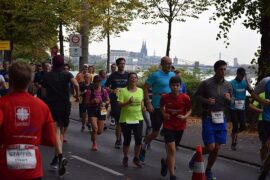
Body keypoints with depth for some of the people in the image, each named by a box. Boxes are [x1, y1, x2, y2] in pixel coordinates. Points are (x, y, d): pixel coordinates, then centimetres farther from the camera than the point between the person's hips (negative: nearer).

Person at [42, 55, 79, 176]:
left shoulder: (47, 76, 6)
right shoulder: (67, 74, 2)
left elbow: (44, 93, 8)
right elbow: (76, 84, -17)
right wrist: (77, 94, 0)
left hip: (51, 105, -1)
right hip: (65, 105, 1)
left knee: (56, 132, -11)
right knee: (60, 132, 16)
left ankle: (60, 157, -32)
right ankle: (56, 159, 19)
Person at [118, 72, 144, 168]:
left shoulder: (140, 90, 7)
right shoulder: (123, 90, -5)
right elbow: (119, 104, -12)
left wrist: (142, 106, 6)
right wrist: (128, 102, -28)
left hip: (138, 118, 3)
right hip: (126, 119, -3)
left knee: (139, 139, -1)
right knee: (127, 140, 4)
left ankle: (136, 158, 17)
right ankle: (125, 158, 24)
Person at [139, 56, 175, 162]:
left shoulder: (173, 75, 9)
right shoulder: (155, 75, -8)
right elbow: (145, 88, -9)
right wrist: (148, 104, -16)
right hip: (156, 108, -5)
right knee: (155, 133, 1)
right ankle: (144, 146, 29)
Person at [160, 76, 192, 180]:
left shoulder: (185, 98, -12)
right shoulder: (165, 97, -10)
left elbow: (189, 110, 1)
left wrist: (185, 116, -17)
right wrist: (164, 114, -7)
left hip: (180, 126, 2)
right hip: (168, 126, -2)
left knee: (171, 149, 19)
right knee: (172, 149, -12)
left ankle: (165, 163, 49)